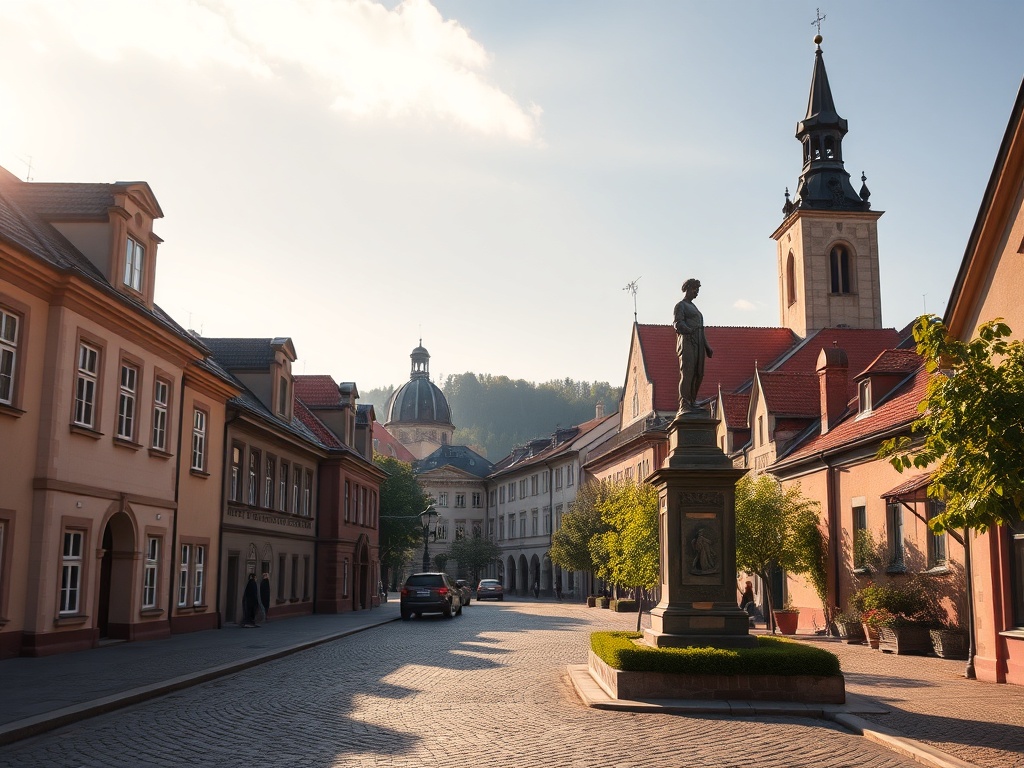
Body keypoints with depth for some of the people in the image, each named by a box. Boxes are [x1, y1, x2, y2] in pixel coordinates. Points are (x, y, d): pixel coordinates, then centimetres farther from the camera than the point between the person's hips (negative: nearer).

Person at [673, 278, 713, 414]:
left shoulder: (694, 308, 31)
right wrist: (689, 330, -30)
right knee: (687, 374, -15)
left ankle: (692, 403, 7)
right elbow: (677, 323, -12)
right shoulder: (680, 306, 5)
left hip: (698, 344, 9)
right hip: (687, 342, -9)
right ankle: (684, 406, -20)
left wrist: (707, 347, 23)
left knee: (698, 374, 2)